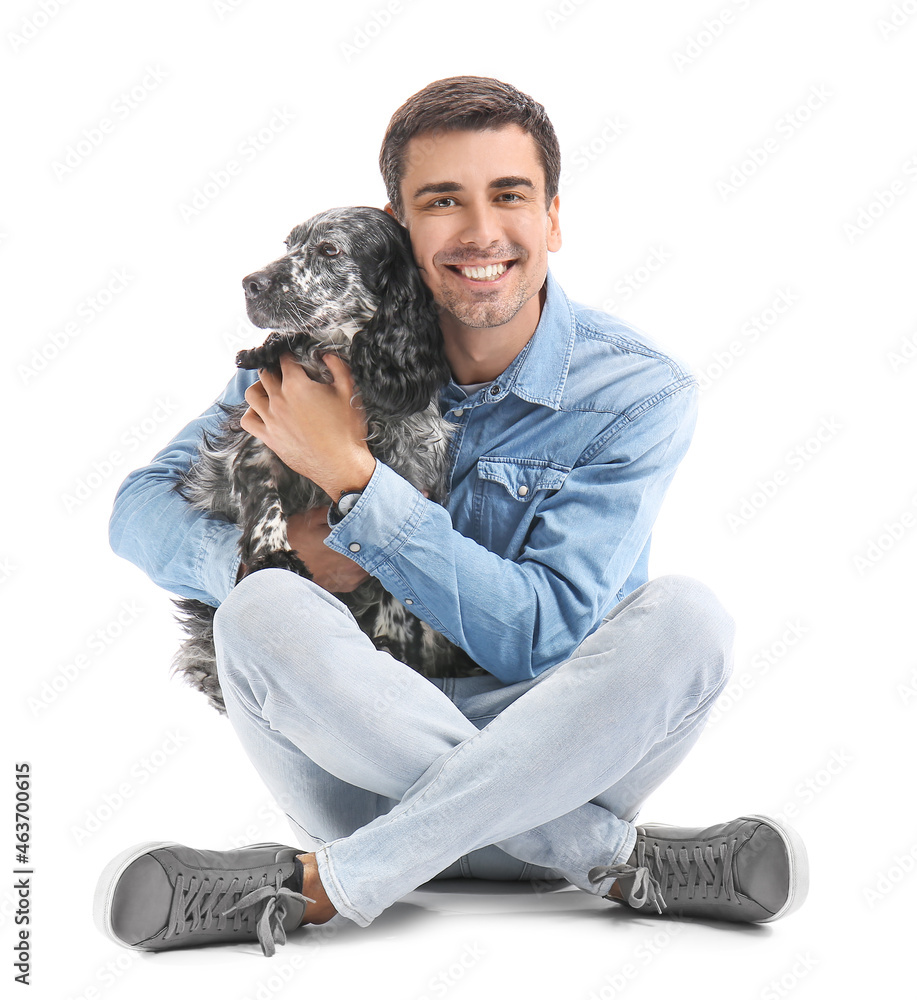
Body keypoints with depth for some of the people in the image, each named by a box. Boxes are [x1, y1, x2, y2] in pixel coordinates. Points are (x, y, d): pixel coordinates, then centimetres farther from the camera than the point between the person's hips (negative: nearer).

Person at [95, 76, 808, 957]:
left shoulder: (637, 391, -11)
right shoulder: (328, 357, -4)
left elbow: (546, 637, -18)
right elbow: (143, 511, -1)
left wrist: (350, 476, -24)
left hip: (550, 756, -1)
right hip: (360, 759, 1)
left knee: (683, 618, -28)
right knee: (264, 610, -28)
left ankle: (318, 884, -28)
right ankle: (625, 862, -23)